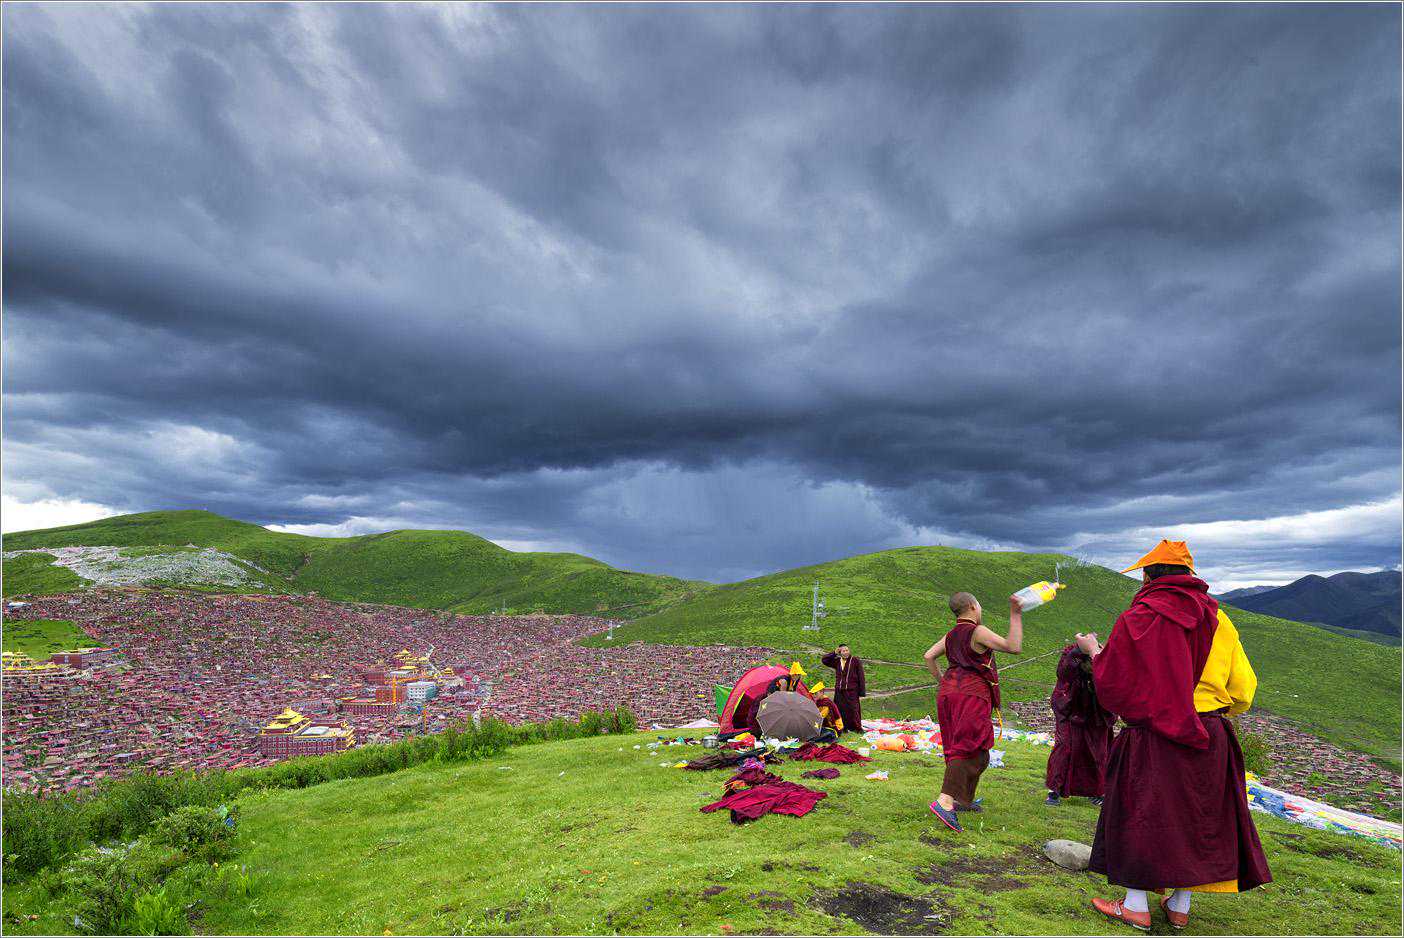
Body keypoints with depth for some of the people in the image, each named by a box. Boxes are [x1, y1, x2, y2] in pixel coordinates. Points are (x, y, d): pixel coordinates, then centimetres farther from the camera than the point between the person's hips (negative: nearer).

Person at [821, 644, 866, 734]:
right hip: (839, 691, 4)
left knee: (853, 709, -4)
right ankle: (844, 728, 17)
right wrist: (834, 653, 0)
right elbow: (824, 660, 11)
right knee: (841, 710, 5)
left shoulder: (856, 661, -2)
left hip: (852, 691, -4)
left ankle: (857, 728, 11)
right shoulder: (837, 662, 8)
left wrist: (862, 693, -5)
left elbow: (861, 677, -2)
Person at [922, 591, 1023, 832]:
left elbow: (929, 656, 14)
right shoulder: (978, 631, -9)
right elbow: (1014, 647, -12)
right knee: (971, 749, -11)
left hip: (949, 692, 8)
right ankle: (945, 801, -22)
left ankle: (963, 799, 24)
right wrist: (1015, 616, -9)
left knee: (958, 747, 16)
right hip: (972, 694, -8)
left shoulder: (951, 635, 14)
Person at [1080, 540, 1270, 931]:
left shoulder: (1137, 619, -13)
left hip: (1154, 738, -5)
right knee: (1195, 817, 16)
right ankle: (1180, 906, 26)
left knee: (1141, 815, 7)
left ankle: (1136, 906, 14)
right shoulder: (1217, 619, 3)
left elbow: (1110, 682, -9)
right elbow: (1243, 687, 7)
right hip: (1210, 738, 5)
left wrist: (1093, 650, 8)